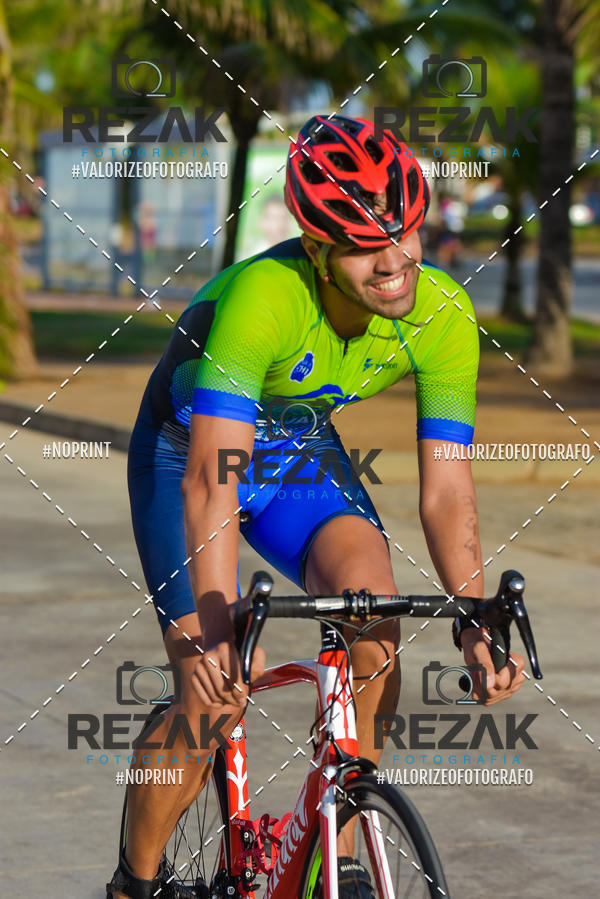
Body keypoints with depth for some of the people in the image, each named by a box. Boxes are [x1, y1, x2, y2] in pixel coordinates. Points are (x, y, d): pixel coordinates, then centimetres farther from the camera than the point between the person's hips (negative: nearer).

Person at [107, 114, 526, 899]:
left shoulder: (444, 316, -24)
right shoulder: (262, 297, -38)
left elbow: (445, 488, -19)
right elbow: (210, 480, -44)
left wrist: (475, 623, -30)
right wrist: (218, 624, -54)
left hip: (302, 452, 4)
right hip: (189, 448, -4)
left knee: (376, 615, -22)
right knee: (214, 695, -15)